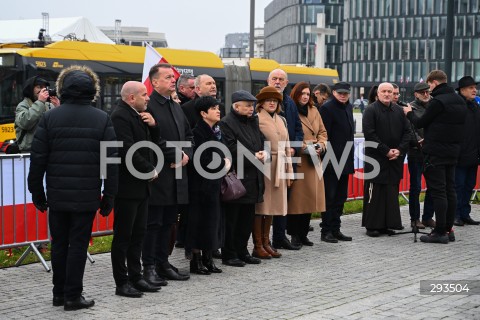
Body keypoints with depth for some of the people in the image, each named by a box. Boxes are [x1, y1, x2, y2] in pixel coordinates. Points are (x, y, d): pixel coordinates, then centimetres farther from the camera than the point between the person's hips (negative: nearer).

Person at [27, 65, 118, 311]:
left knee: (59, 244, 13)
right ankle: (73, 296, 6)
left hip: (57, 195, 2)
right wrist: (109, 196, 2)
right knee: (78, 245, 3)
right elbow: (111, 161, -4)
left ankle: (59, 293, 21)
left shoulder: (50, 117, -1)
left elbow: (38, 158, -1)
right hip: (87, 196, -2)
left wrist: (37, 192, 8)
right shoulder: (102, 119, -3)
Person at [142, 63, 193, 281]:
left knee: (168, 222, 13)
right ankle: (149, 267, 6)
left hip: (176, 174, 8)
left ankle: (162, 263, 21)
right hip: (158, 175, -8)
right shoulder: (148, 106, -11)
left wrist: (186, 155, 3)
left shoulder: (176, 107, 17)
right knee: (153, 223, -1)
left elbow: (188, 135, 21)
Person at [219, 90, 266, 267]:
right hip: (235, 177, -8)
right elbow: (231, 150, -17)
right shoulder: (227, 123, -10)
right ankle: (229, 254, 7)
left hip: (252, 178, 8)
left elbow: (262, 141, 19)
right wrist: (253, 156, -16)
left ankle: (242, 251, 23)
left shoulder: (253, 121, 16)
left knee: (247, 218, 13)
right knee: (231, 218, 0)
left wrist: (263, 153, -3)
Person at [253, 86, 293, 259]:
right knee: (260, 205, -3)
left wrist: (289, 170, 16)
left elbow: (286, 146, 18)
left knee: (272, 205, 10)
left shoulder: (281, 120, 16)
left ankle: (266, 243, 18)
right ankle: (258, 246, 3)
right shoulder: (256, 119, -6)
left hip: (278, 169, 7)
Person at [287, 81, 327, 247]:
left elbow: (322, 132, 19)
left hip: (313, 161, 7)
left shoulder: (314, 111, 15)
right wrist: (302, 147, -16)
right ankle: (294, 235, 4)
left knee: (310, 197, 8)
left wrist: (321, 145, 1)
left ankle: (303, 234, 17)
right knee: (296, 198, -4)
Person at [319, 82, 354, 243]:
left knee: (340, 197, 12)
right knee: (329, 197, -3)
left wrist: (350, 157, 15)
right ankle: (326, 231, 4)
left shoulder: (348, 108, 14)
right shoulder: (327, 108, -11)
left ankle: (335, 229, 19)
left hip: (344, 161, 8)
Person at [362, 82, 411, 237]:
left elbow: (407, 132, 10)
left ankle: (388, 224, 15)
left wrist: (400, 150, -5)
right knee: (375, 192, -3)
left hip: (395, 159, 5)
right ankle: (372, 226, 3)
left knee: (392, 193, 8)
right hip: (375, 158, -5)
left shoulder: (399, 111, 11)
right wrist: (386, 151, -14)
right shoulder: (371, 111, -5)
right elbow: (370, 134, -13)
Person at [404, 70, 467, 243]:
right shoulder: (460, 101, 12)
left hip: (435, 153, -8)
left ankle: (440, 232, -5)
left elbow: (420, 123, -10)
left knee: (438, 191, -6)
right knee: (449, 190, 11)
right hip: (453, 152, 8)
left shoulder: (438, 101, -15)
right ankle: (448, 229, 16)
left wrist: (409, 113, 12)